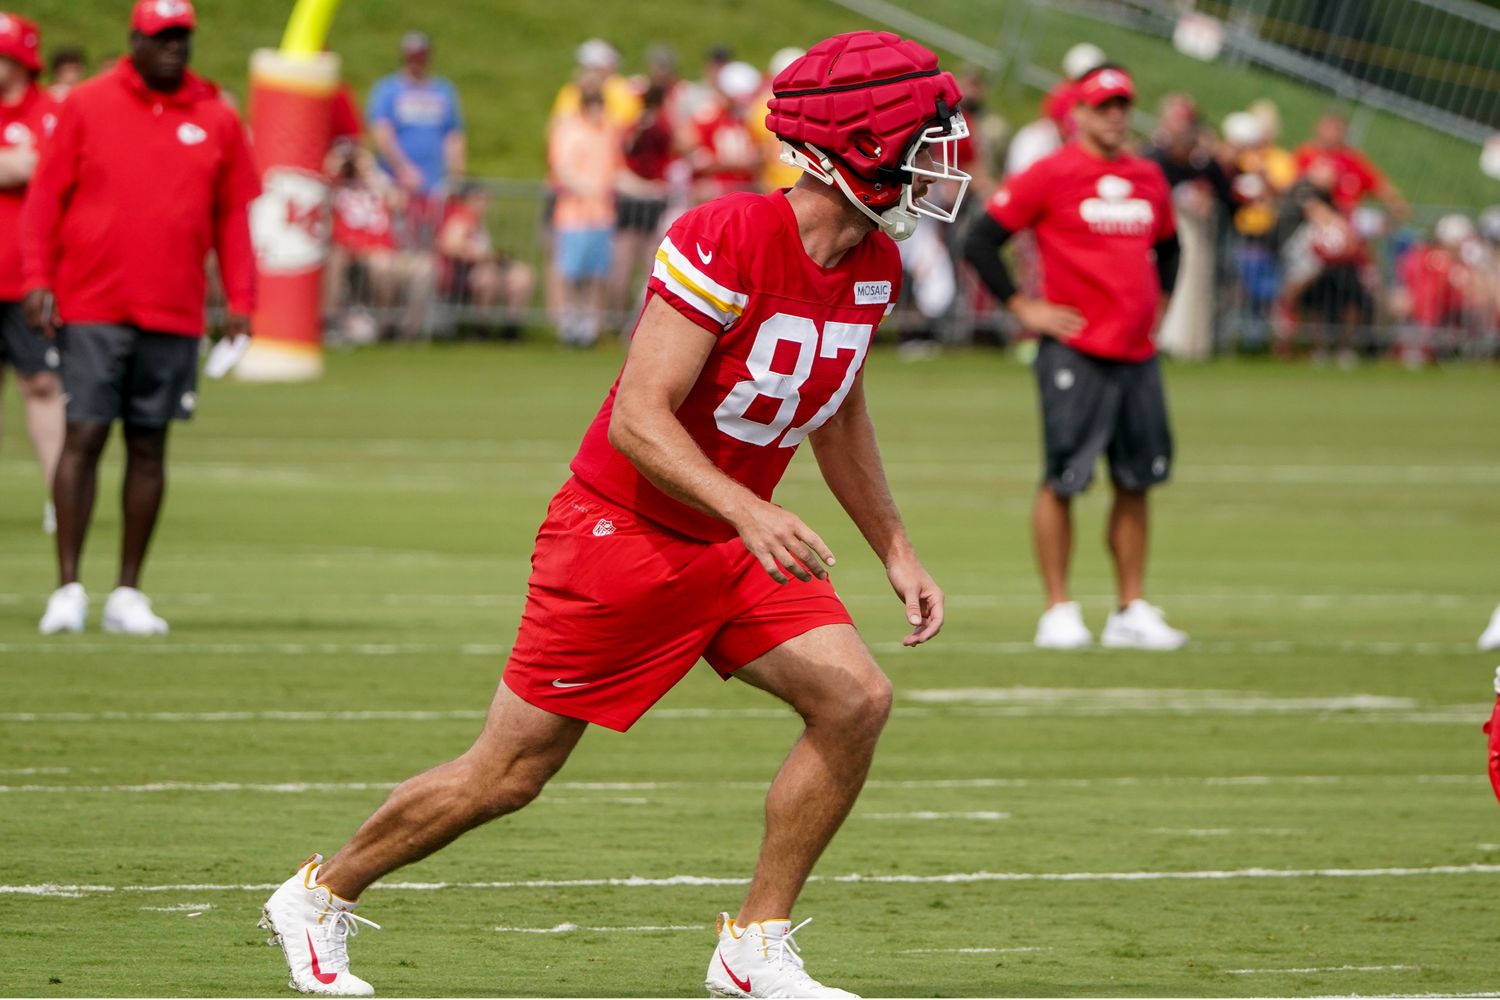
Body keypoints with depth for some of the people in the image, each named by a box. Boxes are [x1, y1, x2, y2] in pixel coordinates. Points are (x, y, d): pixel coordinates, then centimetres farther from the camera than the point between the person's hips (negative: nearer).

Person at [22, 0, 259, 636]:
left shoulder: (216, 120, 8)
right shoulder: (88, 106, 2)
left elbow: (233, 218, 11)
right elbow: (45, 196, 3)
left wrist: (240, 301, 4)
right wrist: (37, 278, -5)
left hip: (174, 316, 2)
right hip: (91, 310, -2)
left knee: (148, 448, 5)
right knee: (84, 439, -5)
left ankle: (127, 594, 10)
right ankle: (68, 588, -2)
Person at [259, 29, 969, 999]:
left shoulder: (873, 265, 0)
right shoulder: (726, 241, -26)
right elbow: (638, 418, -28)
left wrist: (896, 550, 15)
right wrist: (749, 512, -39)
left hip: (737, 549, 7)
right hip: (624, 530, -7)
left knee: (856, 699, -11)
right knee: (509, 773, 2)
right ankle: (320, 898, 23)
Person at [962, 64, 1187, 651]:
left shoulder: (1148, 179, 13)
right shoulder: (1050, 176, -6)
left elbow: (1168, 247, 32)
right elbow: (979, 243, -5)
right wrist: (1022, 308, -7)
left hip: (1137, 354, 6)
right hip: (1075, 354, -6)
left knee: (1137, 481, 7)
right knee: (1063, 481, -5)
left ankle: (1132, 611, 13)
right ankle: (1058, 612, 1)